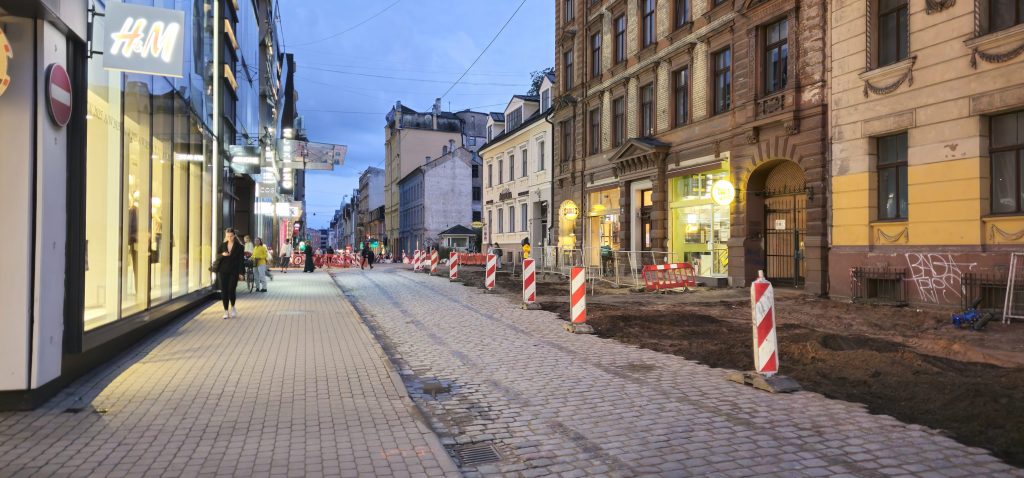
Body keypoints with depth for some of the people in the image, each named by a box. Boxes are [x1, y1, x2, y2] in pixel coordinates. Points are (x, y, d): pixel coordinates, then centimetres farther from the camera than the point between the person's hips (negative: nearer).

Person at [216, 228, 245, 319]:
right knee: (224, 291, 2)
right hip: (223, 271, 3)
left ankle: (233, 307, 16)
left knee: (231, 290, -10)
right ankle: (226, 311, 11)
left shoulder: (239, 246, 0)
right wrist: (222, 254, -18)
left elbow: (241, 260, -1)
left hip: (234, 272, -3)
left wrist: (240, 273, -6)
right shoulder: (222, 245, 9)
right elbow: (217, 256, 5)